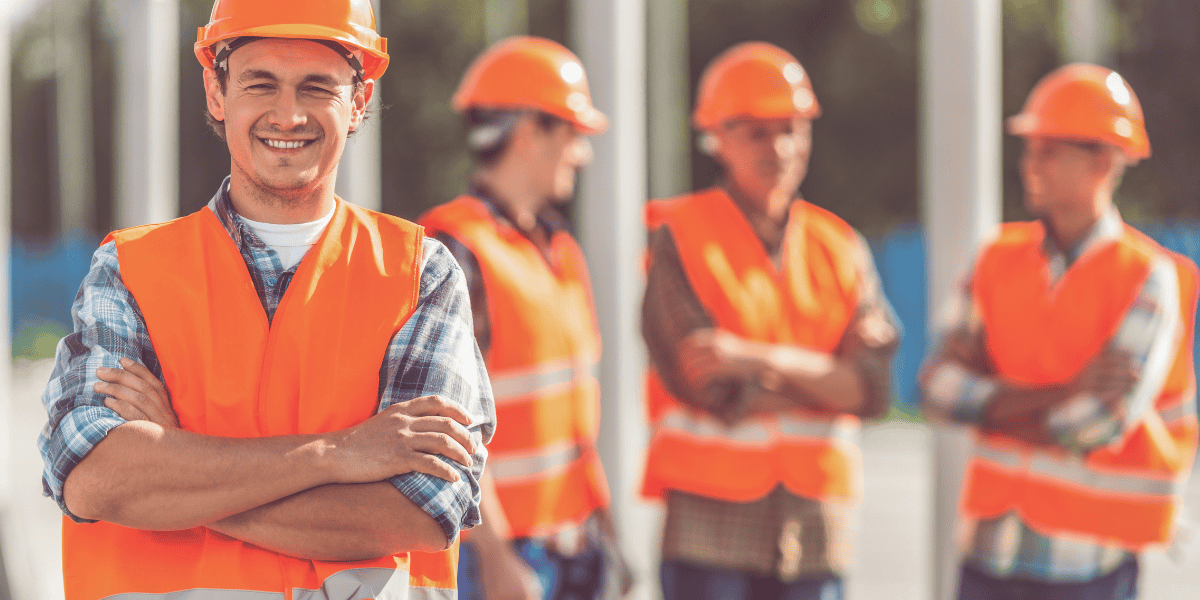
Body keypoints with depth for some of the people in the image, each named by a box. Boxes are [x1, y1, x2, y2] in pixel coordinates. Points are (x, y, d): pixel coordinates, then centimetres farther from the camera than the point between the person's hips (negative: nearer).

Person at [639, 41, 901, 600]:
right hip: (711, 527, -4)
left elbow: (872, 388, -4)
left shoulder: (839, 248, 10)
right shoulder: (679, 239, -2)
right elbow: (713, 390, -12)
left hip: (815, 530, 4)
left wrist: (762, 359, -17)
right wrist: (824, 378, -2)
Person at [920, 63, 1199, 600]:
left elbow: (1102, 424, -17)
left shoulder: (1150, 279, -8)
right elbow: (938, 386, -2)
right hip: (993, 544, 5)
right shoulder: (998, 259, 7)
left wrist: (991, 398, -6)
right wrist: (1063, 393, -13)